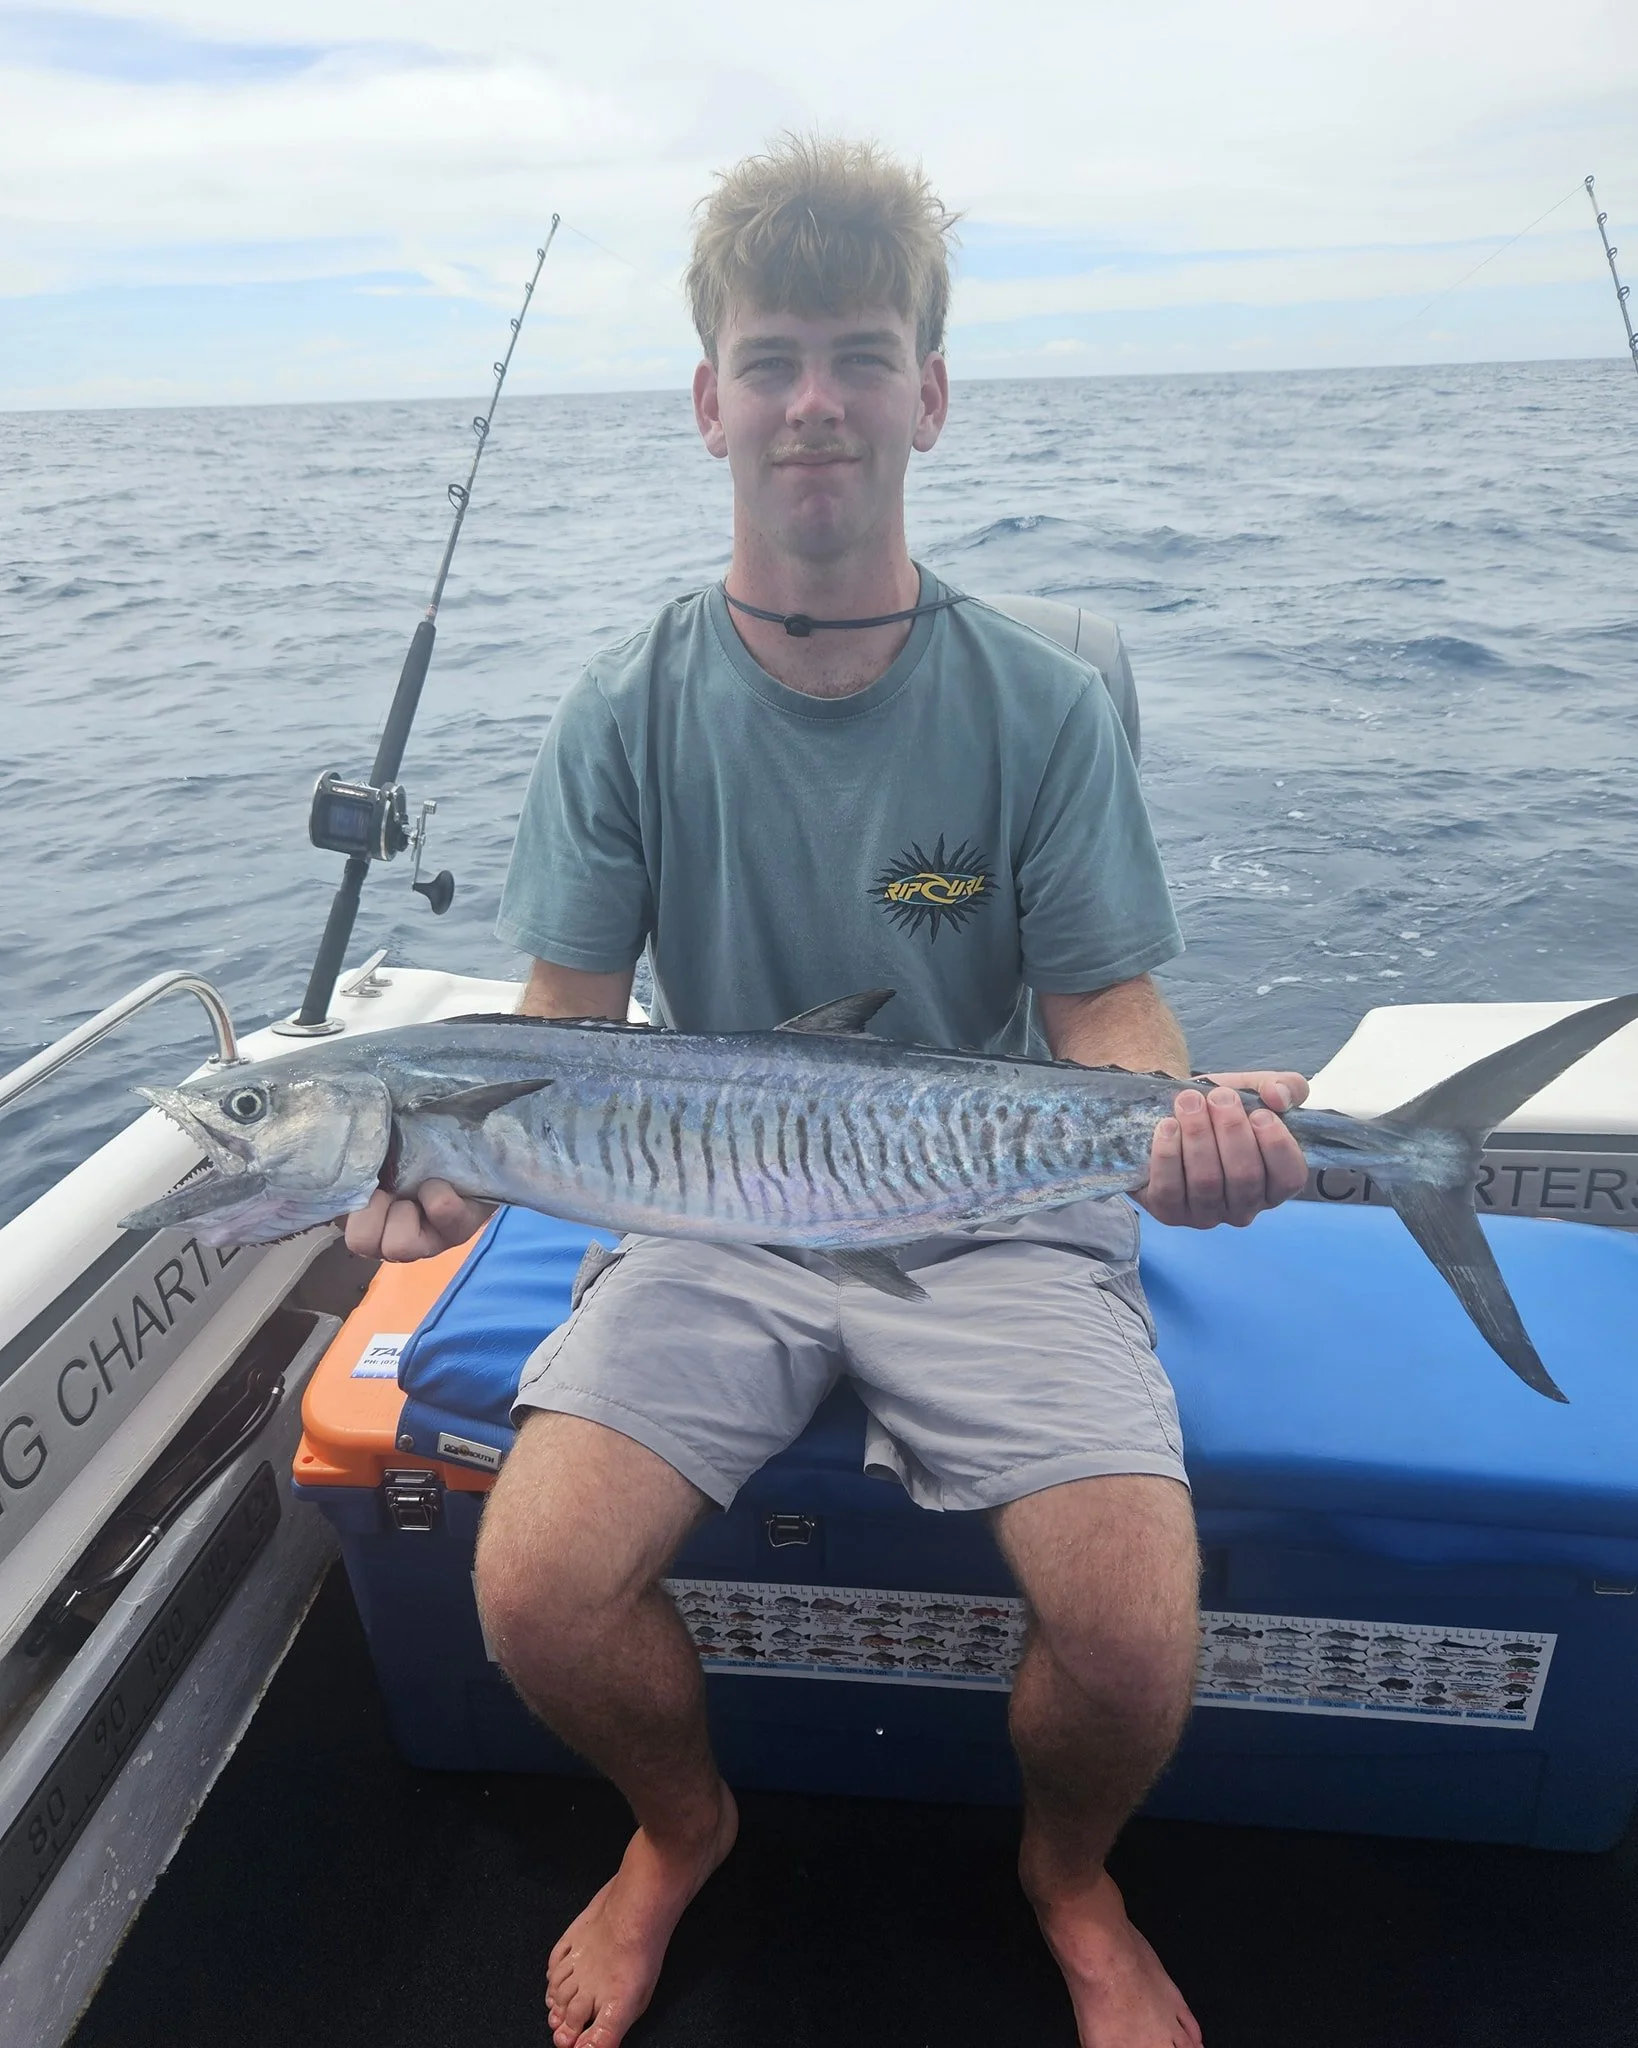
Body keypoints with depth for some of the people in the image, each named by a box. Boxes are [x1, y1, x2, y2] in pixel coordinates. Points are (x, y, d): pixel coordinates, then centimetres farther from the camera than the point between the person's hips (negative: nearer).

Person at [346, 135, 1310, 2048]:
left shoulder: (1041, 706, -4)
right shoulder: (629, 711, -1)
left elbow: (1108, 1018, -3)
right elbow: (565, 1013, -1)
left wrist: (1180, 1126, -26)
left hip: (1002, 1217, 0)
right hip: (716, 1221, 1)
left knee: (1135, 1632, -20)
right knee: (535, 1584, -18)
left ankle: (1067, 1872, 22)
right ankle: (682, 1824, 22)